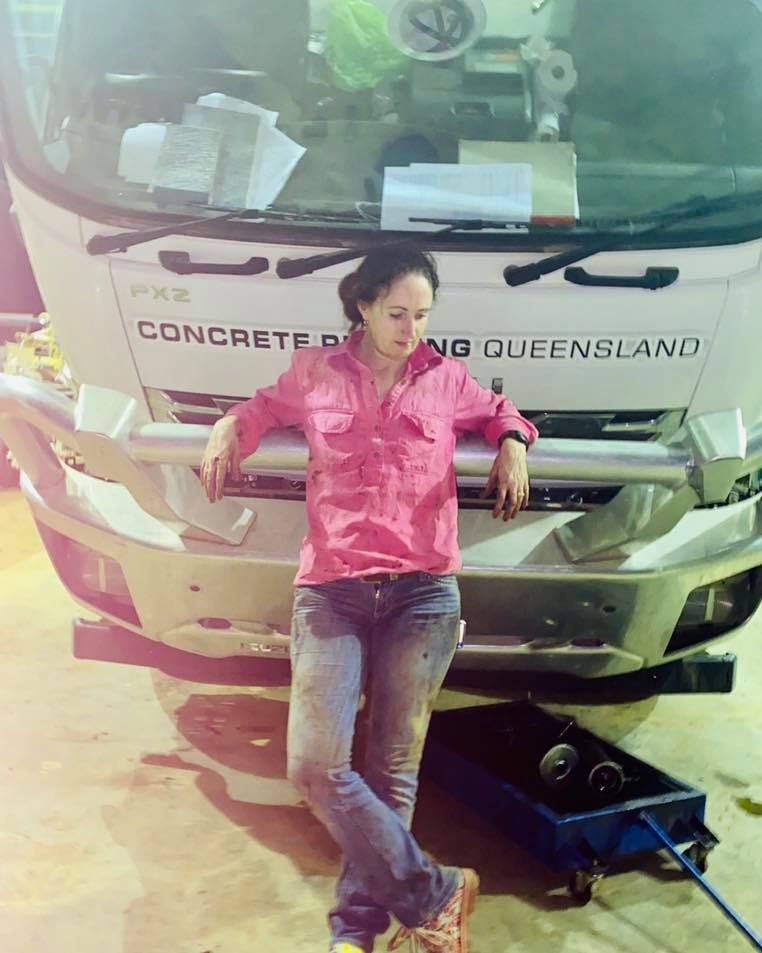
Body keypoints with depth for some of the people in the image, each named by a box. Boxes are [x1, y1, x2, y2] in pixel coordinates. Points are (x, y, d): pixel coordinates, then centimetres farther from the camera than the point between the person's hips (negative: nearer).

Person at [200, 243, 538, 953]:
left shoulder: (446, 378, 10)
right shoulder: (315, 373, 9)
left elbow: (498, 412, 29)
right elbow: (262, 409, 28)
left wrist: (513, 445, 8)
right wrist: (229, 430, 8)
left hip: (422, 593, 0)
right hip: (330, 591, 0)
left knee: (393, 768, 2)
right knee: (315, 765, -11)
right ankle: (434, 896, 4)